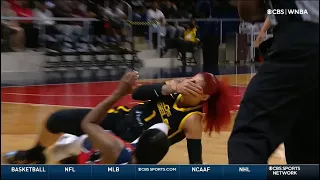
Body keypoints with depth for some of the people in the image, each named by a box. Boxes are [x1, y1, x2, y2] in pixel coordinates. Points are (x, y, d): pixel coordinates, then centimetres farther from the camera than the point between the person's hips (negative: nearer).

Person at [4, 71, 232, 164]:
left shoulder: (192, 120, -20)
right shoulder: (177, 89, -6)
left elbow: (196, 162, -19)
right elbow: (138, 94, -15)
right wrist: (168, 87, -29)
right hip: (119, 120, 6)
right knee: (56, 120, 2)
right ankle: (36, 155, 33)